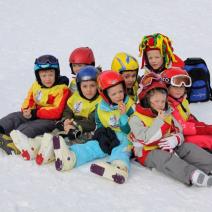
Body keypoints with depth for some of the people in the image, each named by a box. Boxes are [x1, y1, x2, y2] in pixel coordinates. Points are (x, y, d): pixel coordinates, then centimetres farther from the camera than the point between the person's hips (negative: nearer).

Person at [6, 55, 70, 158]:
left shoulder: (62, 89, -13)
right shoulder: (36, 85, 9)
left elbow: (57, 112, -20)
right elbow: (28, 101, 15)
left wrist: (35, 113, -20)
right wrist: (26, 110, -12)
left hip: (51, 120, -8)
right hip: (33, 116, 8)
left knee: (30, 127, -30)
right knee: (14, 117, -10)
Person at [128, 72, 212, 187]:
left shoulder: (167, 114, 13)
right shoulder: (136, 119, -8)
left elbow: (179, 132, 10)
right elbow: (146, 139, -21)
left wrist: (175, 140, -15)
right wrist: (159, 120, -22)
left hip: (169, 149, 7)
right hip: (148, 154, -7)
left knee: (188, 147, -14)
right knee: (162, 156, -36)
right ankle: (193, 176, -56)